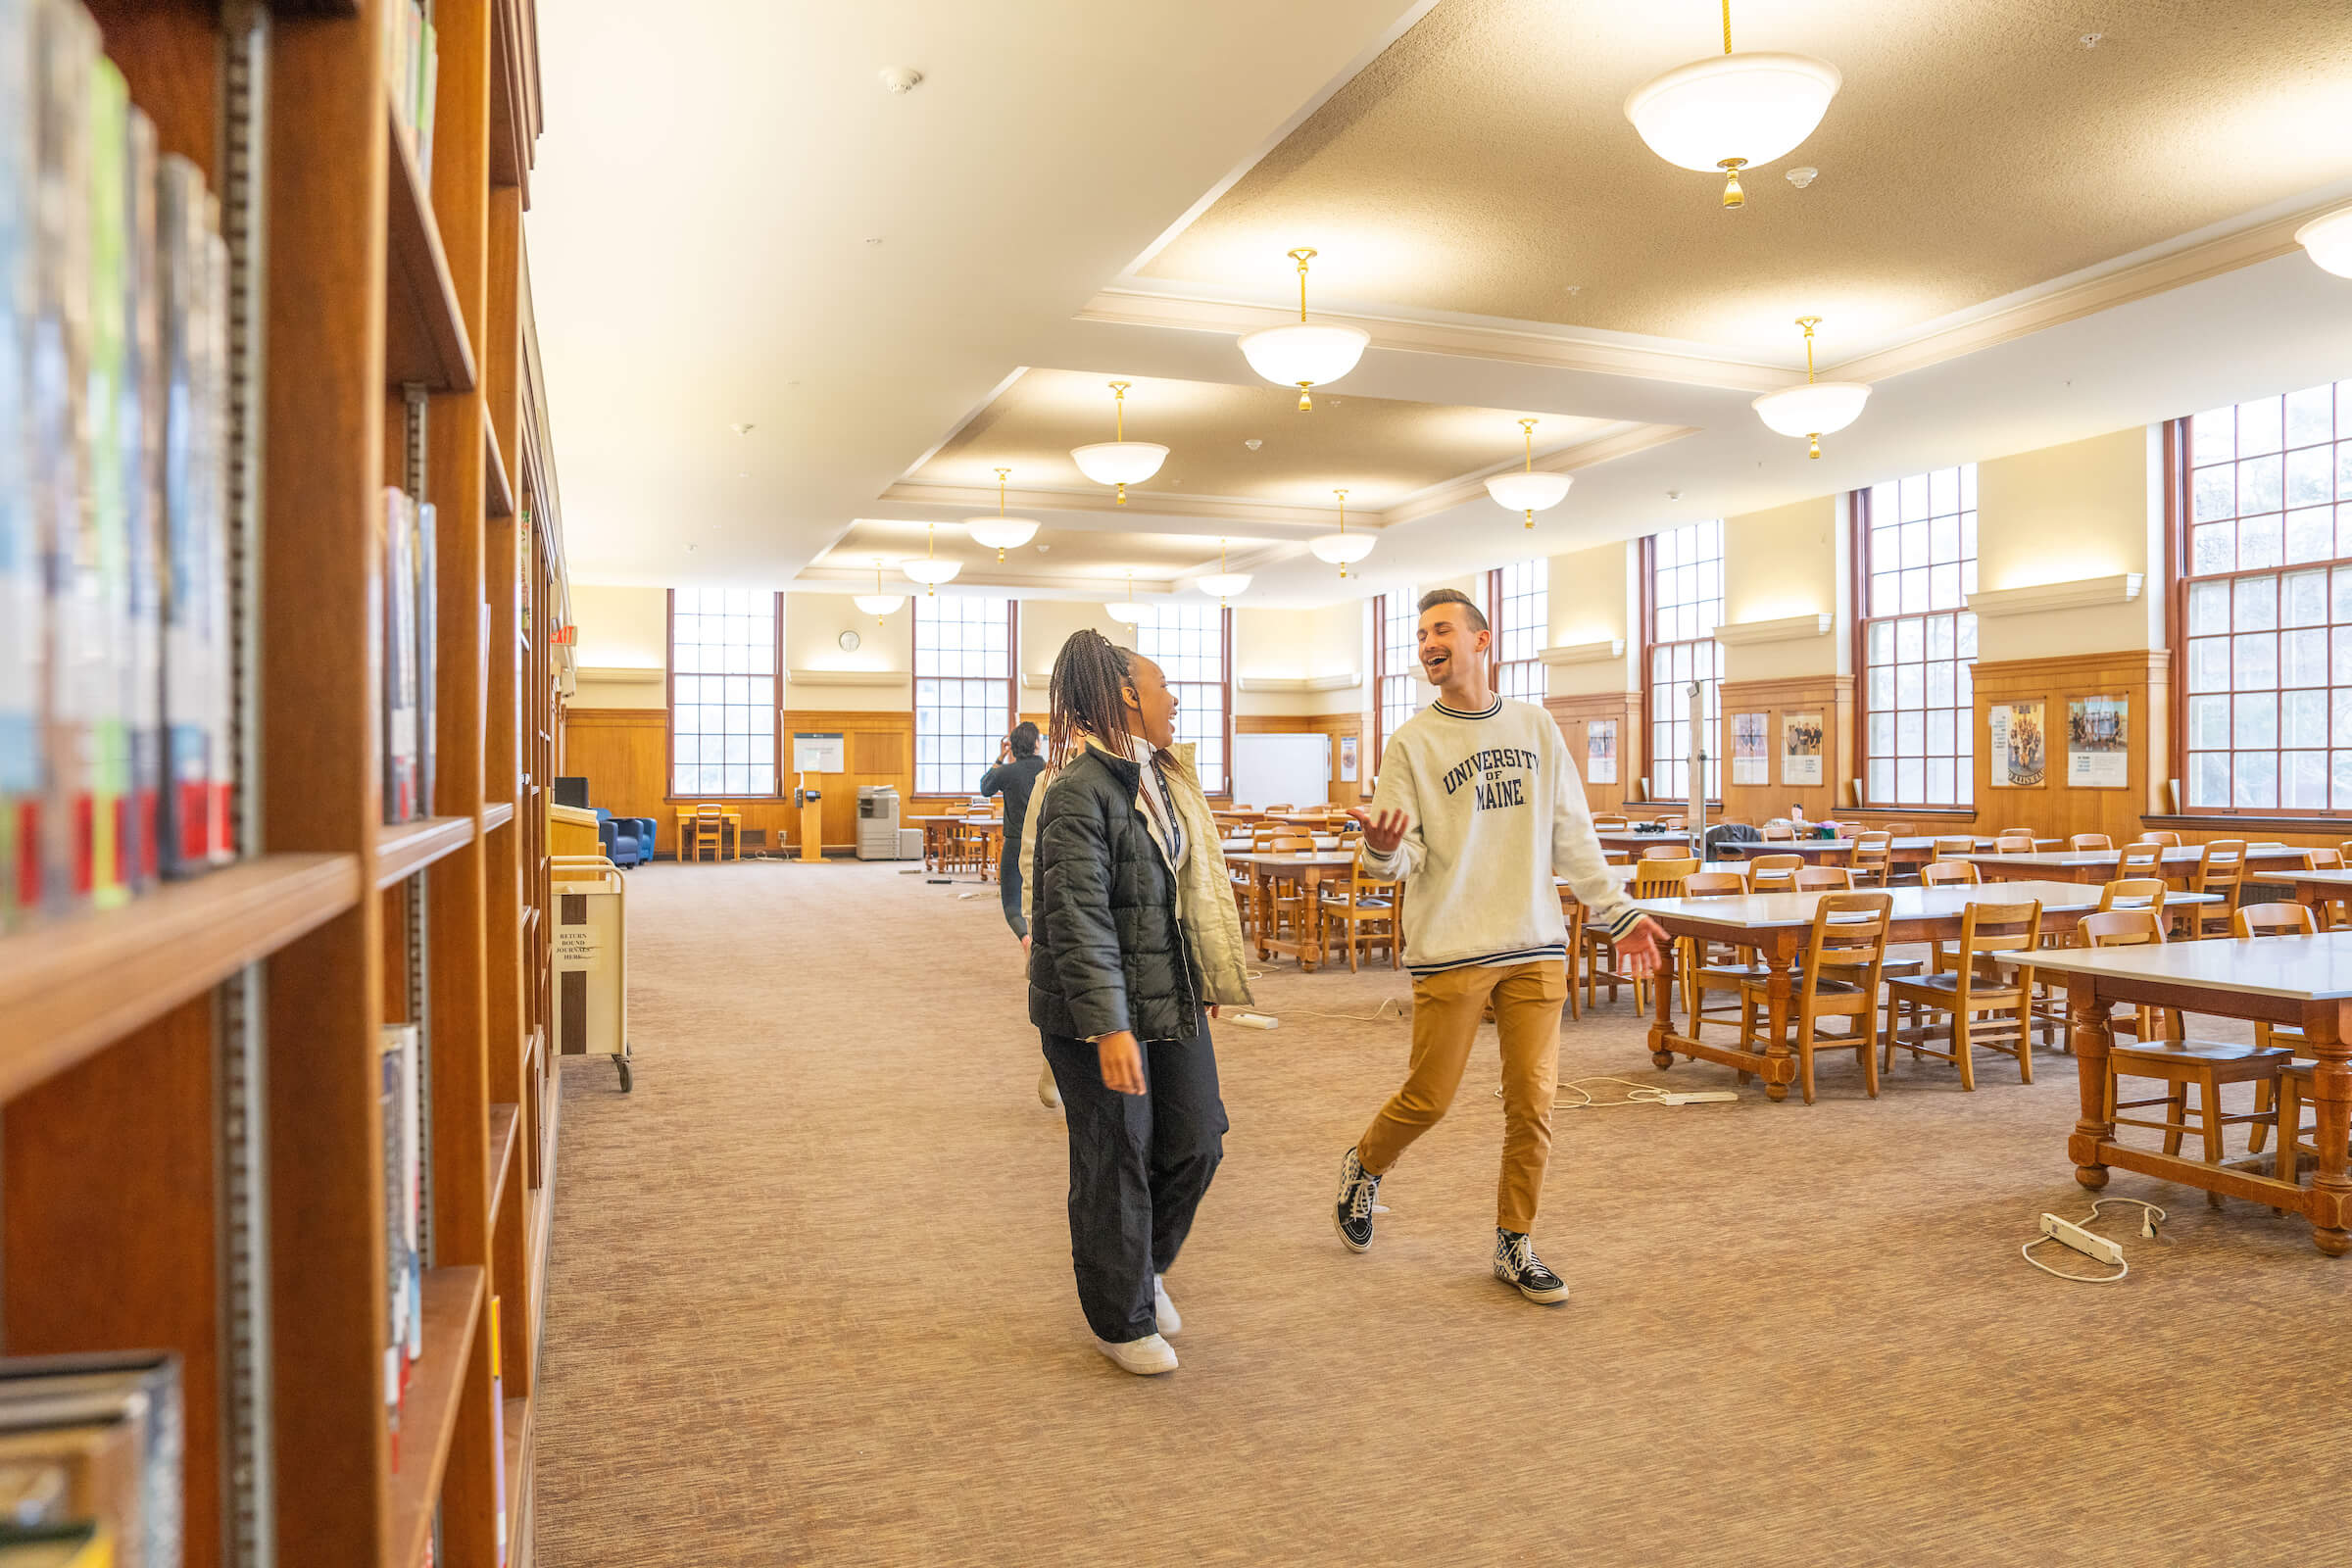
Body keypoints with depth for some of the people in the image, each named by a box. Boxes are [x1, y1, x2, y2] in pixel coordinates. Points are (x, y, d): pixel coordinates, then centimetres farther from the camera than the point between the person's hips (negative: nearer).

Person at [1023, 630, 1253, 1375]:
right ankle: (1122, 1320, 24)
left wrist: (1208, 980, 20)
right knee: (1117, 1161, 4)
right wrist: (1109, 1026, -27)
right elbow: (1078, 918, -22)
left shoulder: (1164, 778, 11)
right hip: (1099, 1012, -8)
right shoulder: (1078, 791, -16)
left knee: (1197, 1142, 11)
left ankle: (1144, 1264, 37)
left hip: (1171, 999, 8)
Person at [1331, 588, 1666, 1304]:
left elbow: (1573, 836, 13)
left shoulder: (1535, 727, 9)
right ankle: (1363, 1169, 32)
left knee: (1532, 1103, 5)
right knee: (1428, 1098, 2)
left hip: (1537, 948, 3)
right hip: (1451, 949, -3)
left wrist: (1619, 914, 11)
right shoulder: (1413, 741, -1)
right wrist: (1382, 847, -29)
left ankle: (1515, 1246, 20)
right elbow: (1399, 860, -5)